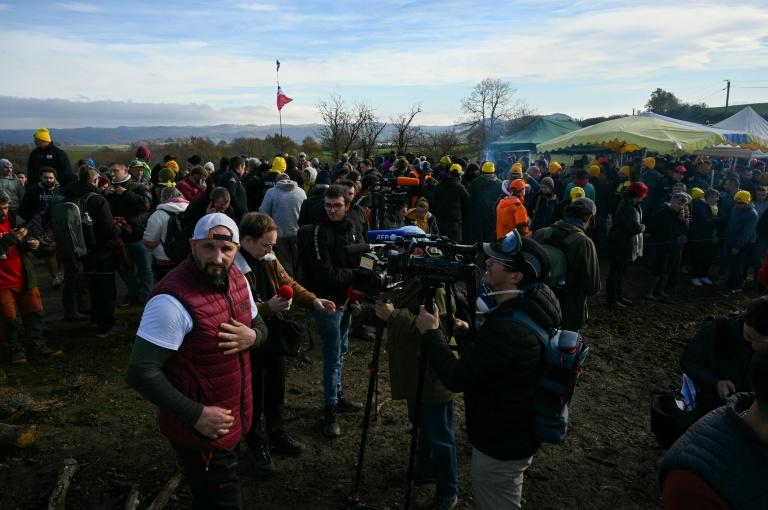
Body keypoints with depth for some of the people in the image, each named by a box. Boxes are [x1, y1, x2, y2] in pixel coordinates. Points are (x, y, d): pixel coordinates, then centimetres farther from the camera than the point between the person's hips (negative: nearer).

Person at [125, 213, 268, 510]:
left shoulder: (237, 279, -2)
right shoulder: (174, 300, -28)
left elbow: (259, 325, 12)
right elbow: (140, 373, -27)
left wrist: (252, 336, -12)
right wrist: (195, 414, -28)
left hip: (234, 419, 8)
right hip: (201, 429, -8)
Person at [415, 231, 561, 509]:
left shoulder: (508, 329, -35)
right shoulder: (532, 309, -5)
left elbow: (457, 378, -29)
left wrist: (431, 333, -19)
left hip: (499, 447, -9)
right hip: (517, 436, 9)